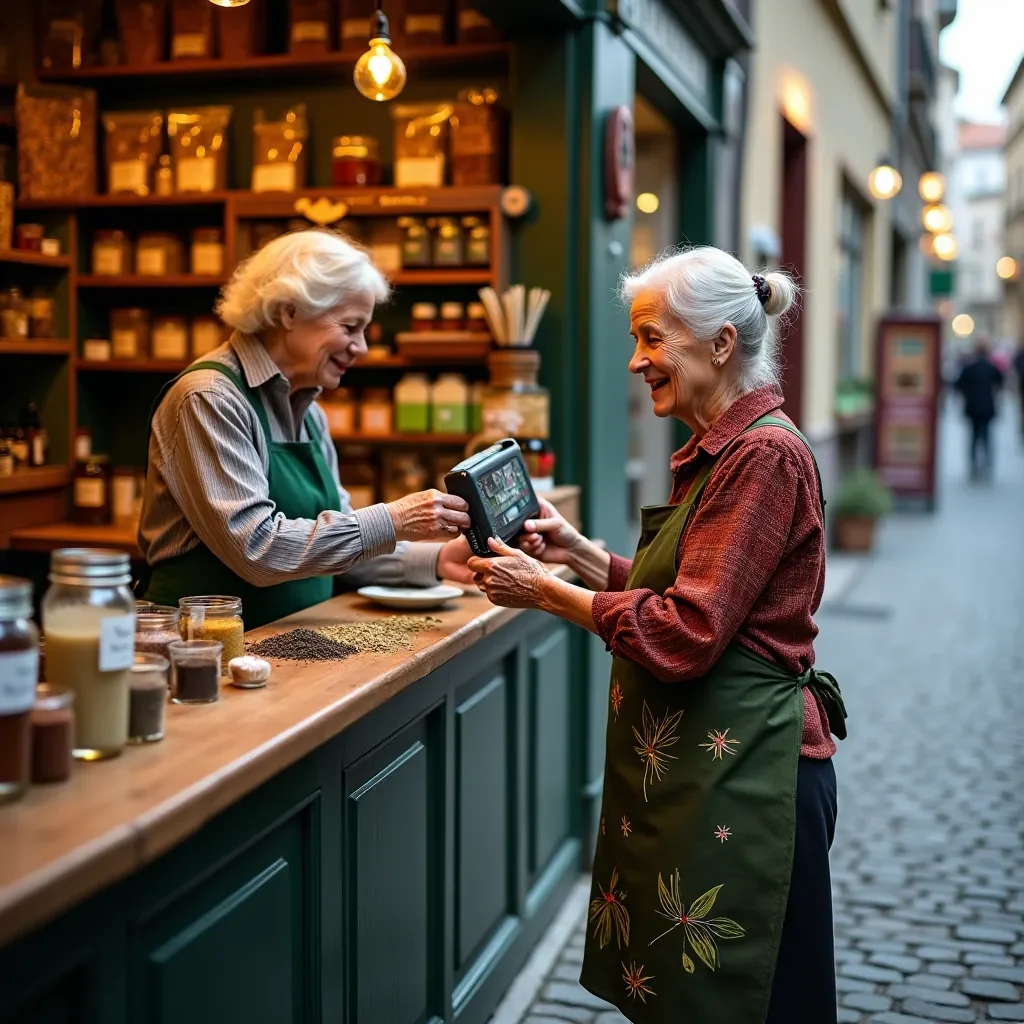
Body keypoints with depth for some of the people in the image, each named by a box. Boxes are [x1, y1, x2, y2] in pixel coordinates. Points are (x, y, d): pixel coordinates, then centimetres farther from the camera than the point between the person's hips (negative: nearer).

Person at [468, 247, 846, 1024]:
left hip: (740, 771, -10)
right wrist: (577, 551, 6)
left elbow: (683, 635, -22)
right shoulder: (718, 451, 13)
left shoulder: (764, 455, -18)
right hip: (687, 759, 10)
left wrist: (546, 592, -14)